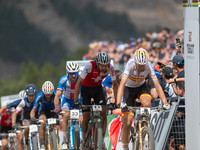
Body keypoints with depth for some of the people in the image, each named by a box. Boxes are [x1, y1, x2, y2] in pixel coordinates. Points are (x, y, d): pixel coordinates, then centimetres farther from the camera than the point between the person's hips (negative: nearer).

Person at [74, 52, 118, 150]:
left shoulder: (110, 68, -24)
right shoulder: (90, 66, -33)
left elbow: (115, 84, -13)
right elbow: (78, 83, -30)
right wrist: (75, 101, -34)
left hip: (98, 88, 2)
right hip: (86, 88, -2)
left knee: (103, 113, -15)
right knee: (86, 117, -8)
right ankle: (83, 141, 15)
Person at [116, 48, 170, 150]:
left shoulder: (149, 66, -26)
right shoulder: (130, 65, -33)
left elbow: (157, 85, -27)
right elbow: (122, 84, -42)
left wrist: (165, 103, -37)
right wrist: (119, 103, -55)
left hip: (141, 87, 2)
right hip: (128, 88, -2)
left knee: (147, 104, -34)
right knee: (127, 122, -10)